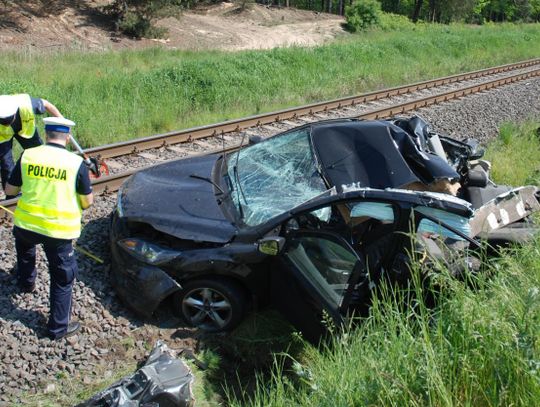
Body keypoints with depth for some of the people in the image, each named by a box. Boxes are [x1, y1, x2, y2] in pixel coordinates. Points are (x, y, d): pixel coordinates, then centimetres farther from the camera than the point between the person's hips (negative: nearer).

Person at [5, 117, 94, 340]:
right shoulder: (76, 162, -10)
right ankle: (58, 327, 18)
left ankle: (26, 282, 57)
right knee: (62, 280, 12)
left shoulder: (27, 156, -4)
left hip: (26, 224, 3)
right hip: (59, 230, -3)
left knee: (24, 246, 39)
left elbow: (10, 190, 7)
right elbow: (87, 200, -2)